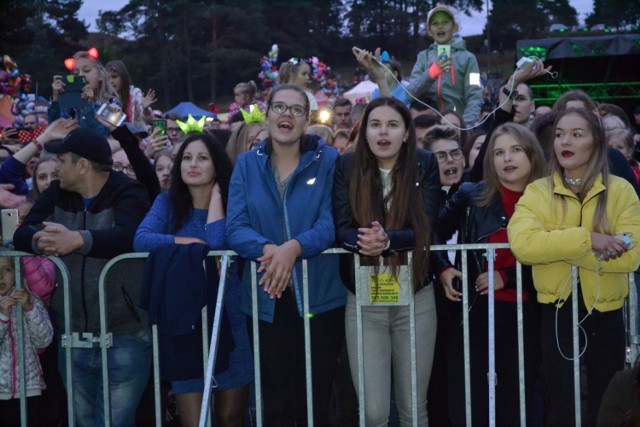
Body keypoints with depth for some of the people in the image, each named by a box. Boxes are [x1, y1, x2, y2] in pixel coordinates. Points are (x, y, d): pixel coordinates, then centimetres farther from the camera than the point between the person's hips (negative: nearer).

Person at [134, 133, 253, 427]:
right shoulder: (168, 201, 3)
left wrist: (216, 193, -9)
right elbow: (141, 240, -13)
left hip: (229, 317, 0)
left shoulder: (230, 201, 1)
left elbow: (218, 243, -18)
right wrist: (188, 242, -19)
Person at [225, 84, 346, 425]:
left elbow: (331, 223, -10)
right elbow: (235, 227, -4)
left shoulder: (328, 160, 0)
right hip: (267, 299, 1)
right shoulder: (247, 164, 6)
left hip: (320, 296, -1)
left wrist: (294, 247, -28)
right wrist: (267, 249, -25)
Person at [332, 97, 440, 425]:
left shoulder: (425, 165, 0)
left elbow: (425, 228, -9)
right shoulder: (346, 167, 0)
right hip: (363, 300, 0)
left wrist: (387, 240, -28)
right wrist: (365, 241, -30)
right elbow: (341, 228, -7)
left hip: (415, 298, 1)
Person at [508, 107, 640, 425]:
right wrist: (586, 239, -24)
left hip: (606, 314, 0)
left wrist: (556, 248, -18)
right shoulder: (537, 192, -1)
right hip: (557, 312, 0)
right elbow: (522, 244, -19)